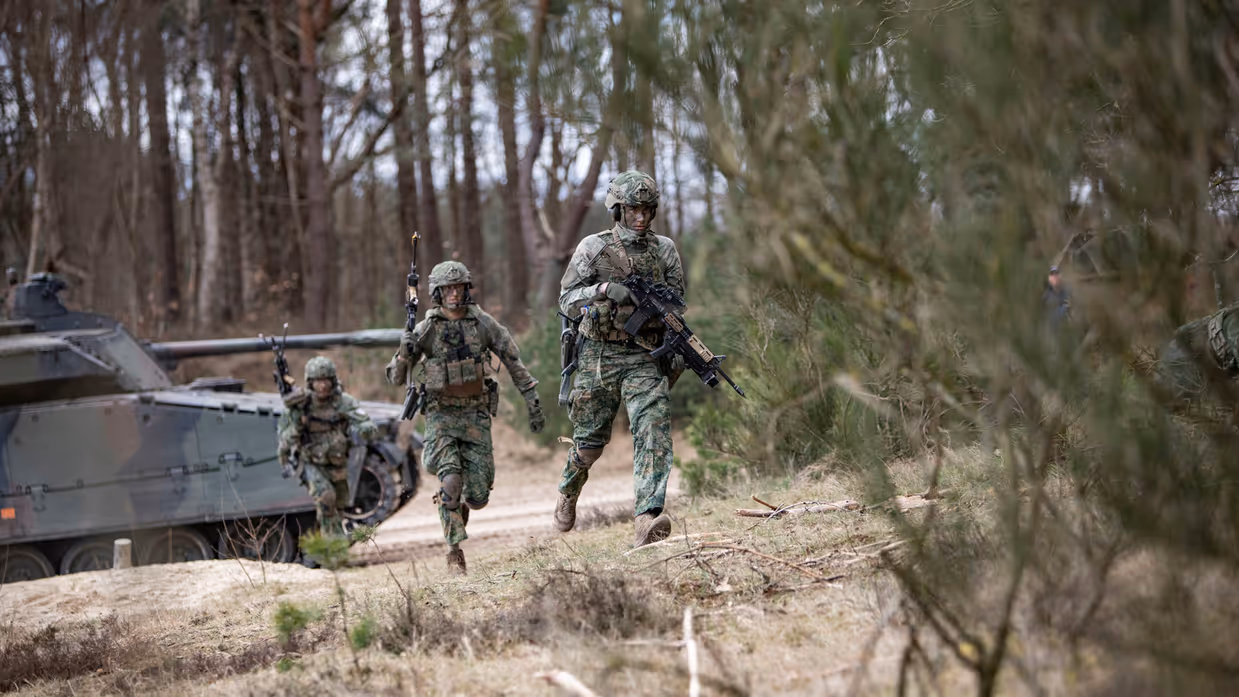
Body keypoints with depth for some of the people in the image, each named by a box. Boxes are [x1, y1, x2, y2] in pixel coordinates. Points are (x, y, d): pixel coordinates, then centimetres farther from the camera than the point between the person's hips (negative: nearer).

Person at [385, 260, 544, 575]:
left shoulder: (483, 324, -1)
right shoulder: (425, 330, -3)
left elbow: (514, 362, 5)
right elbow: (396, 377, -2)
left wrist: (533, 402, 2)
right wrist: (405, 351, -22)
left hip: (476, 416, 1)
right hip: (441, 416, -1)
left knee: (478, 495, -2)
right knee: (451, 480, -22)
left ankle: (461, 506, 35)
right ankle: (455, 551, -12)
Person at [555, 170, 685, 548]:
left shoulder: (664, 249, 7)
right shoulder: (593, 248, 0)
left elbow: (678, 301, 12)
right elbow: (567, 300, -4)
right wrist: (603, 290, -21)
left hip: (645, 357, 1)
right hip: (599, 356, -1)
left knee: (653, 430, -20)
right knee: (590, 440, 9)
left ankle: (646, 520, -30)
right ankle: (568, 493, 42)